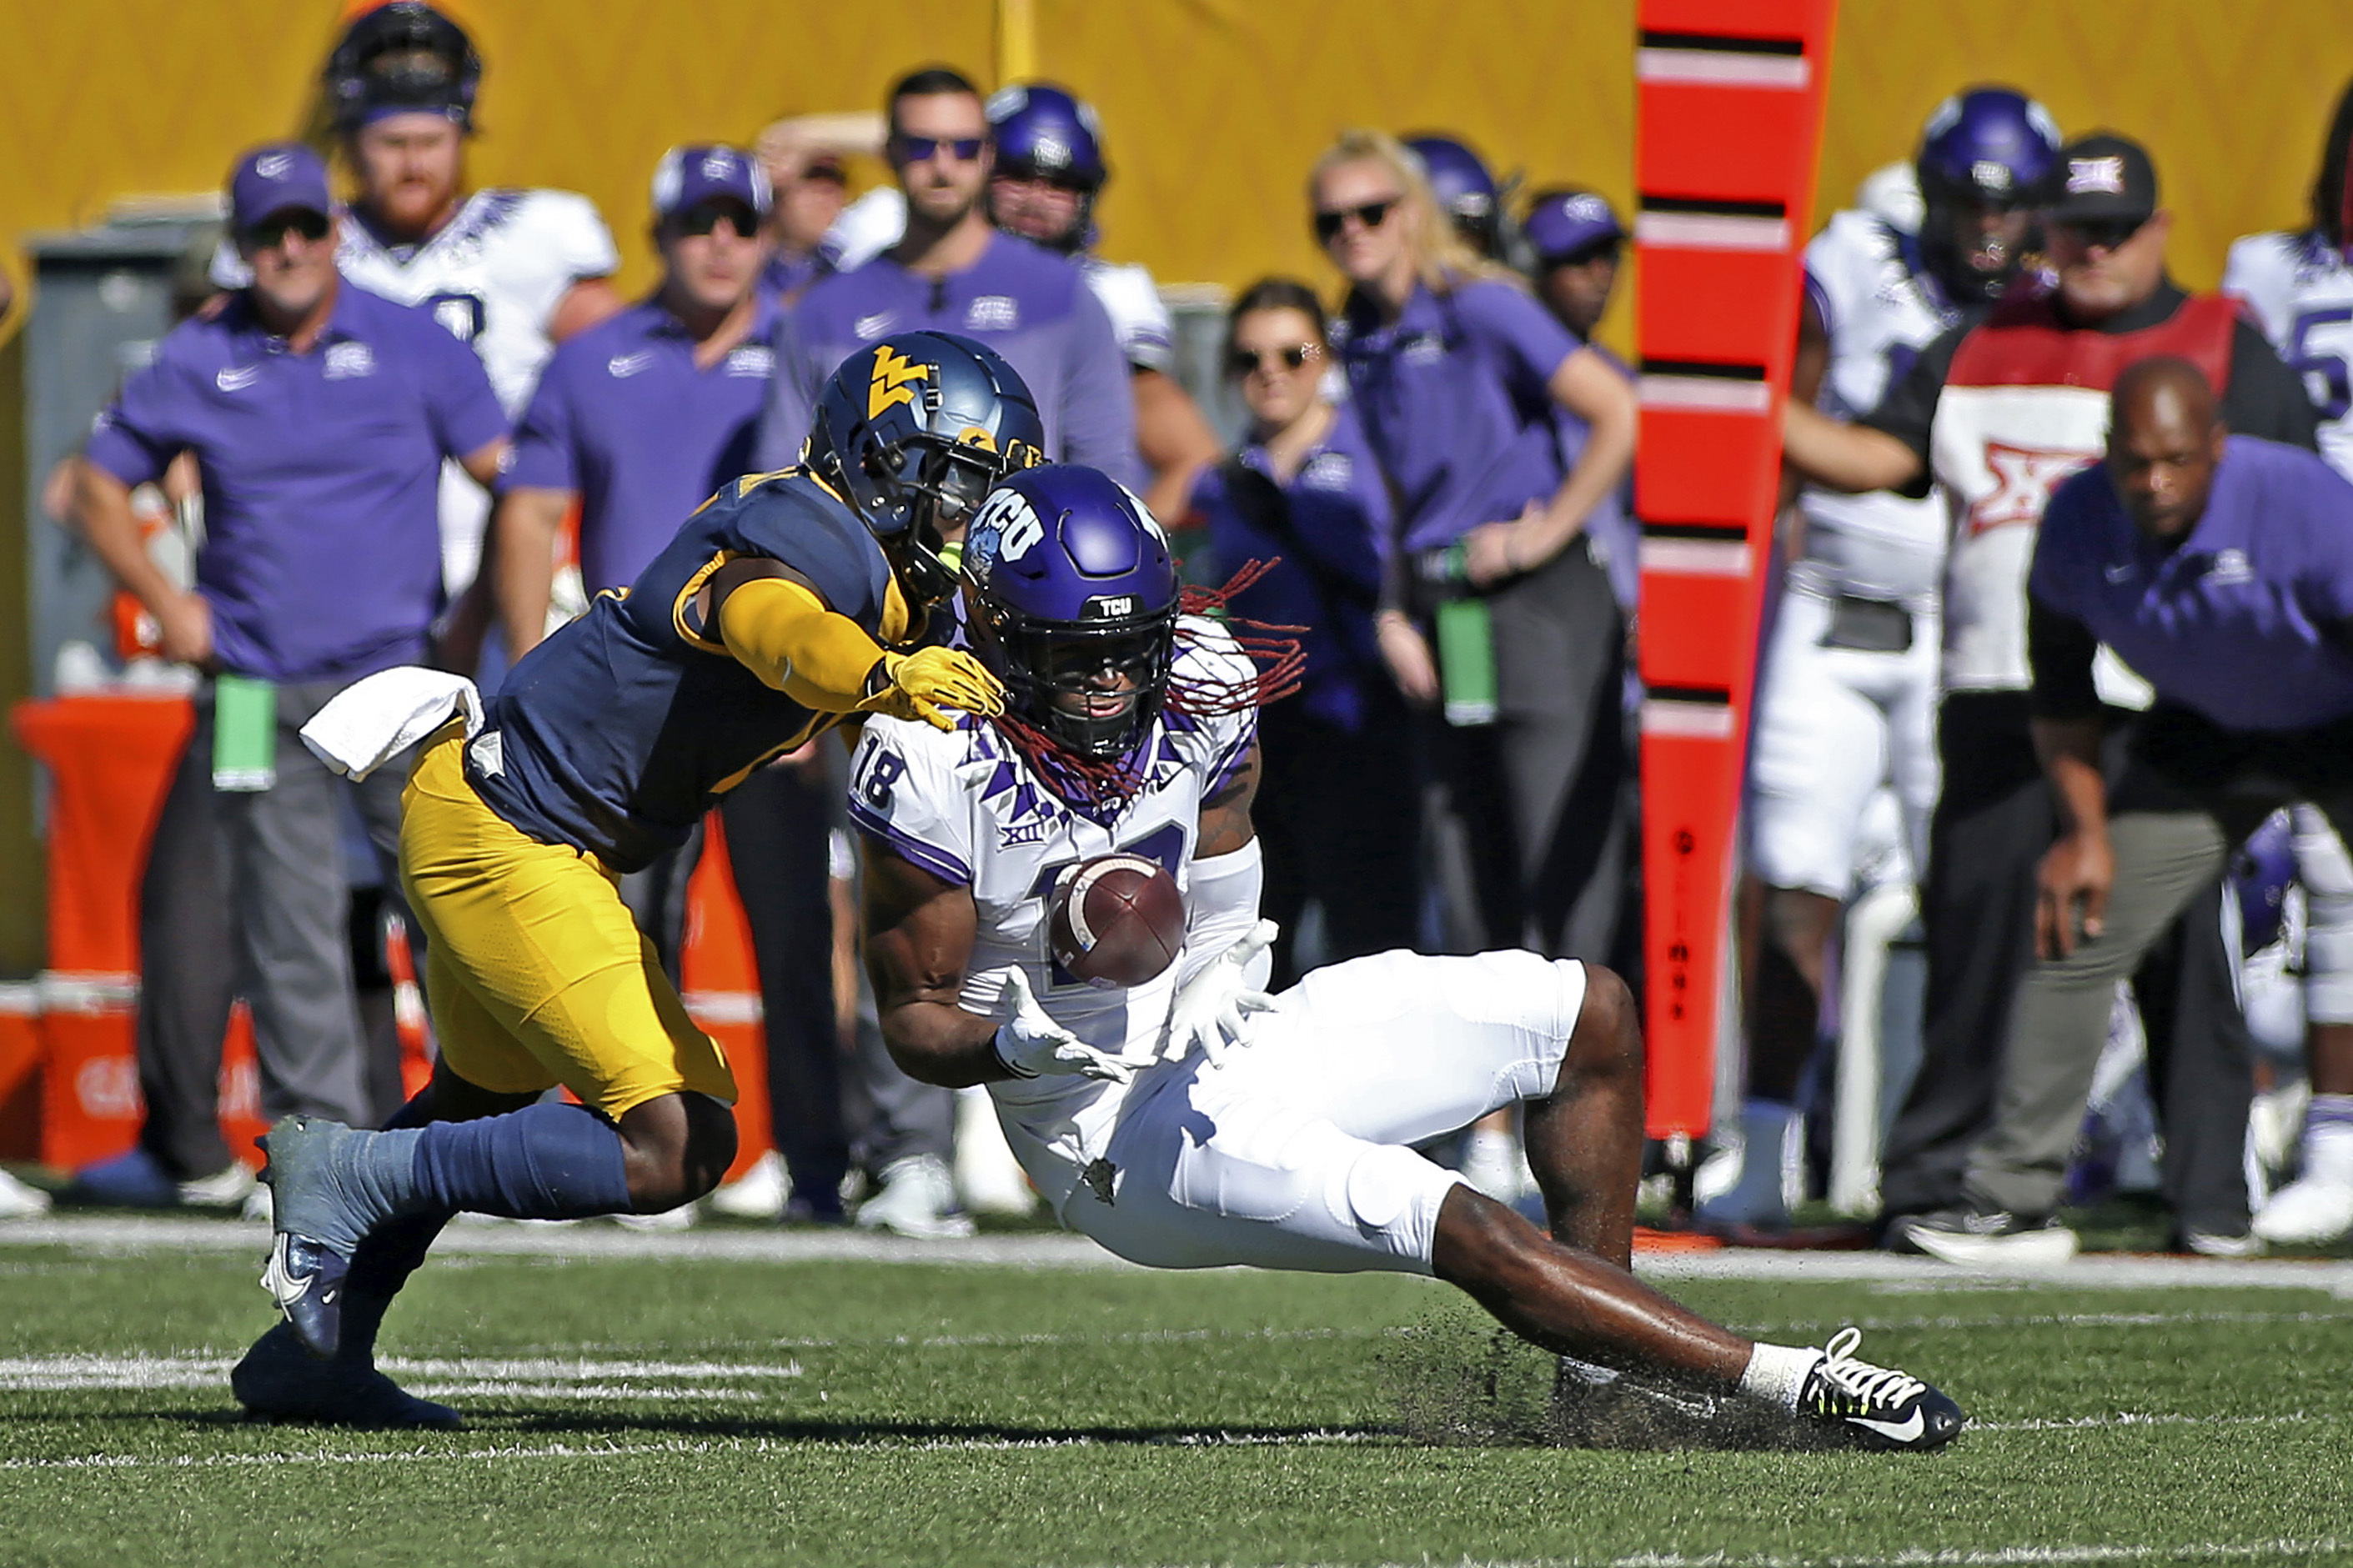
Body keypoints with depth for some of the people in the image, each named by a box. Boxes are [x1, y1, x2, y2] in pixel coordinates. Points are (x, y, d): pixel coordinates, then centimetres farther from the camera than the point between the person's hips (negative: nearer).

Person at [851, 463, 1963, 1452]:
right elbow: (914, 1015, -14)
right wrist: (1019, 1043, -33)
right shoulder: (934, 765, -23)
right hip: (1123, 1144, -8)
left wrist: (1223, 979, -11)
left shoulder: (1197, 683, -7)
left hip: (1210, 1041, 8)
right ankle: (1794, 1388, -20)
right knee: (1466, 1234, -24)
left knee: (1589, 1014, 6)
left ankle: (1605, 1364, 7)